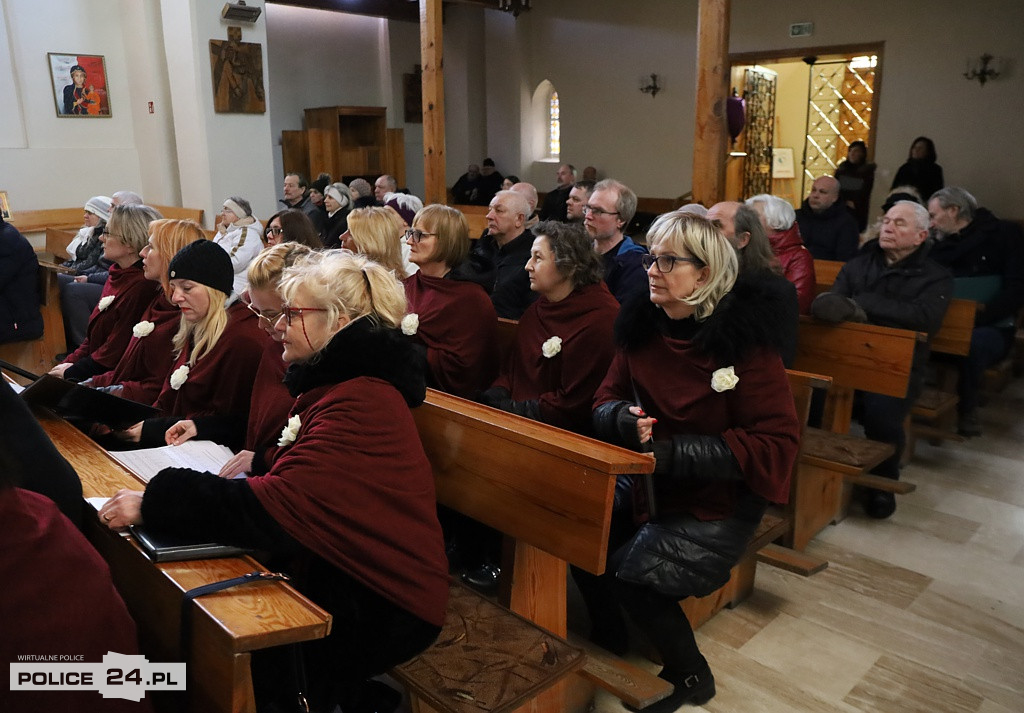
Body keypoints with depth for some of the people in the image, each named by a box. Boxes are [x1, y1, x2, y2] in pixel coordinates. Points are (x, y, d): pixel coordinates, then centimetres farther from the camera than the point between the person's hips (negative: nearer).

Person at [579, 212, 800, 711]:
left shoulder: (743, 340, -18)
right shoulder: (640, 326, -2)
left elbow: (777, 440, -19)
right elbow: (607, 399, 7)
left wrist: (677, 452, -25)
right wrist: (622, 417, -19)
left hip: (719, 501, -5)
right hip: (648, 484, 5)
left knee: (633, 572, -18)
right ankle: (609, 646, 14)